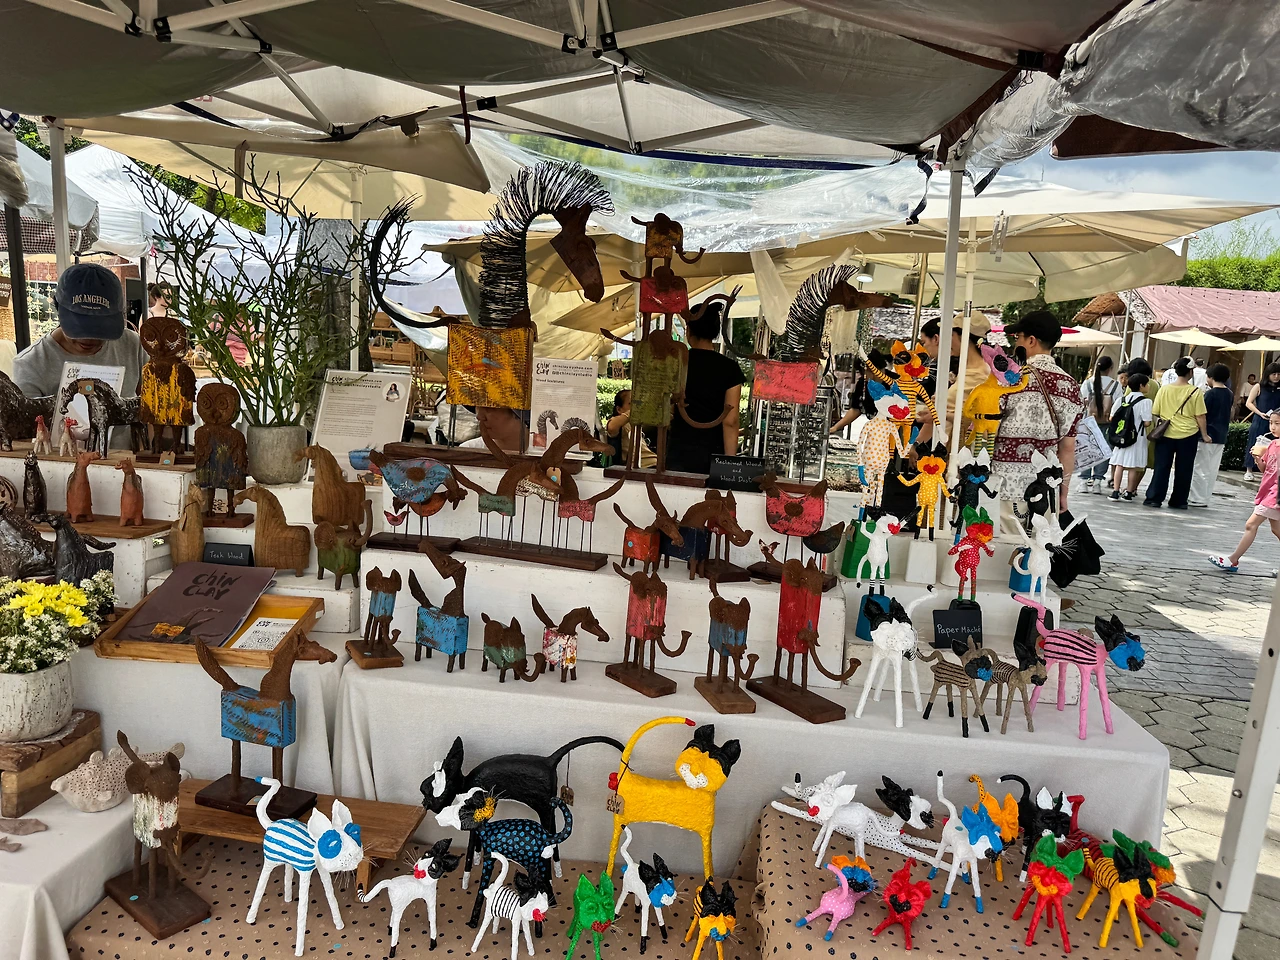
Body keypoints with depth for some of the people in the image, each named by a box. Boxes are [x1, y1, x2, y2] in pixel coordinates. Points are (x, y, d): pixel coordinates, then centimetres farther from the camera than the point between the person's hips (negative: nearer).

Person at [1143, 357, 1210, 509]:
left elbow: (1155, 413, 1)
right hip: (1188, 435, -1)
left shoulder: (1164, 389, -3)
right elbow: (1200, 416, -6)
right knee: (1183, 469, 9)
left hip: (1166, 434, 1)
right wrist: (1204, 435, 4)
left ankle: (1154, 498, 4)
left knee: (1162, 467, 7)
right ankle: (1178, 501, 14)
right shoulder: (1195, 392, -8)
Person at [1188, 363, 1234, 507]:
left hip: (1208, 435, -7)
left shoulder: (1210, 393, -12)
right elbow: (1228, 415, 16)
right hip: (1221, 437, 7)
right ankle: (1205, 498, 14)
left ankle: (1197, 499, 0)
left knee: (1200, 468, -1)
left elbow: (1202, 415, -12)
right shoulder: (1229, 394, 9)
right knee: (1212, 470, 9)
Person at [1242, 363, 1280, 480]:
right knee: (1254, 445, 2)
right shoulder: (1259, 387, 2)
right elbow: (1248, 403, 0)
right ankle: (1249, 471, 11)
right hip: (1259, 422, -2)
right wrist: (1260, 413, -13)